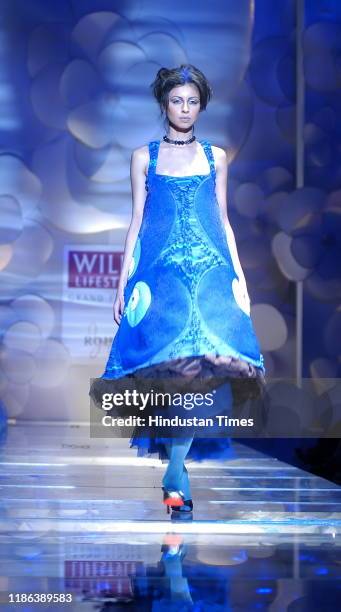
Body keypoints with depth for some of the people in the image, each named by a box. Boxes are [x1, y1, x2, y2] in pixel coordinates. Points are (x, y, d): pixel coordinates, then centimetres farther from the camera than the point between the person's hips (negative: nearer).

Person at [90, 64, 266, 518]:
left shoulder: (215, 157, 14)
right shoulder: (144, 157, 10)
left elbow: (223, 221, 14)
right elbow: (137, 220, 9)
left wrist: (239, 276, 7)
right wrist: (124, 281, 4)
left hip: (210, 267, 1)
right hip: (161, 268, -1)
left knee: (203, 363, -17)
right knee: (172, 363, -13)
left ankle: (175, 467, -17)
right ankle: (177, 467, 1)